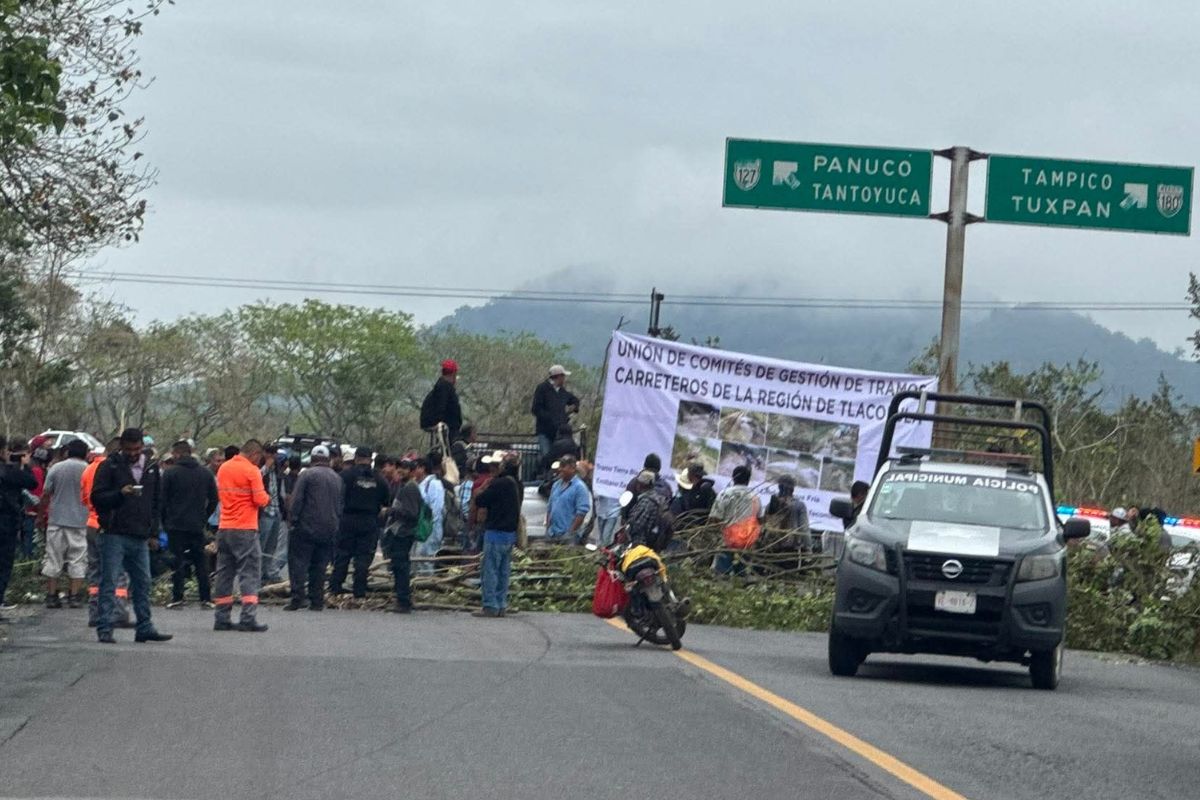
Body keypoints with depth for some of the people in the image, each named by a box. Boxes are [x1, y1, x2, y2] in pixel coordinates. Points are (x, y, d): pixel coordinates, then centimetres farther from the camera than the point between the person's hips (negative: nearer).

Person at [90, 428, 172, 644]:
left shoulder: (151, 469, 14)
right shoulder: (109, 467, -2)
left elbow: (157, 502, 20)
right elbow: (97, 497, -7)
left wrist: (154, 529, 10)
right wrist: (120, 493, -22)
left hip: (140, 537, 5)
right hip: (114, 535, -5)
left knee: (143, 583, 9)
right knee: (109, 583, -5)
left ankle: (145, 628, 16)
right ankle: (104, 628, -5)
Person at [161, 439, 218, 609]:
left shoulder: (170, 474, -6)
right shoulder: (206, 474, 7)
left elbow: (163, 501, -4)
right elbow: (213, 500, 9)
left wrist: (165, 523, 7)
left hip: (176, 525, -3)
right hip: (197, 525, 3)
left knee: (178, 561, 0)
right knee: (200, 561, 8)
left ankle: (177, 598, -2)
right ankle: (206, 598, 6)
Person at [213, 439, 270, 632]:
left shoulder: (223, 468, 10)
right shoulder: (251, 471, -11)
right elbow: (260, 499, -13)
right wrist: (267, 498, 6)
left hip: (224, 528, 7)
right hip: (245, 529, -7)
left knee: (224, 573, 11)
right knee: (250, 573, -4)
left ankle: (222, 618, 11)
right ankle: (248, 618, -12)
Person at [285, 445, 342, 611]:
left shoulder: (307, 475, -6)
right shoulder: (337, 478, 12)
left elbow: (297, 500, -10)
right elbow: (341, 505, 16)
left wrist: (292, 520, -4)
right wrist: (336, 525, 20)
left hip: (307, 527, -5)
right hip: (329, 531, 5)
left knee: (298, 561, -2)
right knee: (319, 566, 10)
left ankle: (299, 596, -15)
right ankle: (317, 600, 8)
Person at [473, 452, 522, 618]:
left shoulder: (499, 483, -18)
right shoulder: (518, 485, 7)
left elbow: (479, 501, -13)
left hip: (496, 531, -8)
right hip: (511, 533, 8)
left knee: (490, 570, -2)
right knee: (504, 571, 13)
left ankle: (490, 606, -3)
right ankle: (502, 606, 16)